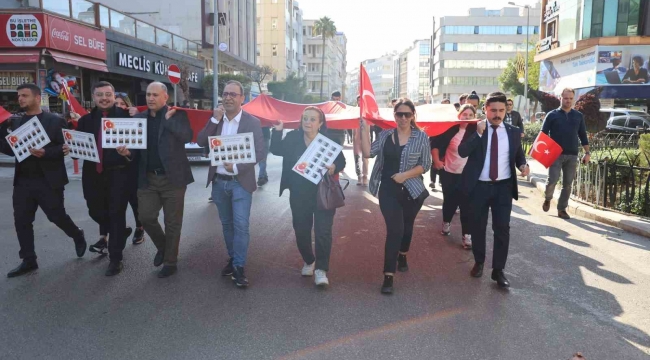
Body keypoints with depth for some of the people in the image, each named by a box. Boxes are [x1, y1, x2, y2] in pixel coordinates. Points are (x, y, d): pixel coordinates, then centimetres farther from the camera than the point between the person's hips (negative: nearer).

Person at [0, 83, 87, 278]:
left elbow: (65, 147, -10)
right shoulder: (16, 123, 11)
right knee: (21, 221, 6)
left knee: (57, 216, 3)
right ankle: (29, 260, 18)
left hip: (48, 181, -5)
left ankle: (78, 236, 32)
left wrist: (46, 153, -25)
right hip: (23, 181, 6)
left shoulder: (55, 121, -5)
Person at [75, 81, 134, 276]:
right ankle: (112, 233, 47)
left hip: (118, 173, -5)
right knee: (95, 211, 15)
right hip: (93, 174, 5)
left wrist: (128, 152, -30)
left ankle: (115, 258, 12)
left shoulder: (125, 117, -5)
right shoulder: (86, 120, 10)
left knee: (116, 213, 0)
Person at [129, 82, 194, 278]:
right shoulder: (139, 117, 9)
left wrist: (169, 119, -17)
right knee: (146, 216, 1)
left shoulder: (177, 114, -3)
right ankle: (162, 247, 31)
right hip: (148, 178, 4)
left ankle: (170, 262, 21)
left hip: (172, 177, -4)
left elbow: (187, 136, -19)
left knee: (172, 222, 5)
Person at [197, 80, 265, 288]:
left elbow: (260, 153, -10)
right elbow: (200, 142, -4)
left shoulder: (252, 122, -6)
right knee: (227, 224, 14)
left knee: (241, 225, -7)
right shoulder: (215, 119, 6)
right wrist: (214, 120, -13)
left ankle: (239, 267, 2)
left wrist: (236, 167, -20)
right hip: (219, 181, 4)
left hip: (240, 181, -4)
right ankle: (232, 259, 29)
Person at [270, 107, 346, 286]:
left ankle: (321, 269, 7)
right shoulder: (293, 137, -1)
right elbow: (277, 150, -3)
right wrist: (277, 131, -15)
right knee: (301, 230, 13)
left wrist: (334, 167, -25)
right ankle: (308, 261, 35)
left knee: (323, 231, -5)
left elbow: (342, 161, -3)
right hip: (299, 193, 3)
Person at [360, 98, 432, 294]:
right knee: (394, 229, -10)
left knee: (406, 226, 18)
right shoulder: (385, 135, 2)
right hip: (388, 190, -1)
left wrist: (405, 175, -18)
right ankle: (388, 275, -5)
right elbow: (368, 153, -10)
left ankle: (402, 256, 47)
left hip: (412, 190, 1)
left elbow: (425, 165, -6)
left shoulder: (421, 136, -3)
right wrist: (364, 129, -14)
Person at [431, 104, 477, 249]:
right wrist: (436, 160, -4)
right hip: (449, 173, 0)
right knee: (450, 200, 15)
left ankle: (467, 235, 9)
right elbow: (435, 143, -1)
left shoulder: (476, 131, -7)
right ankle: (446, 222, 41)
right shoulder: (451, 129, -9)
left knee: (466, 205, 1)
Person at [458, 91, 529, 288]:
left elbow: (518, 153, 15)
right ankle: (479, 263, 31)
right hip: (479, 186, -1)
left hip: (503, 187, 1)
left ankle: (498, 270, 11)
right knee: (477, 227, 11)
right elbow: (462, 152, -15)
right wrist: (479, 132, -23)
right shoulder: (474, 129, -2)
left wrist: (523, 165, -7)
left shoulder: (513, 131, 5)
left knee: (502, 228, -1)